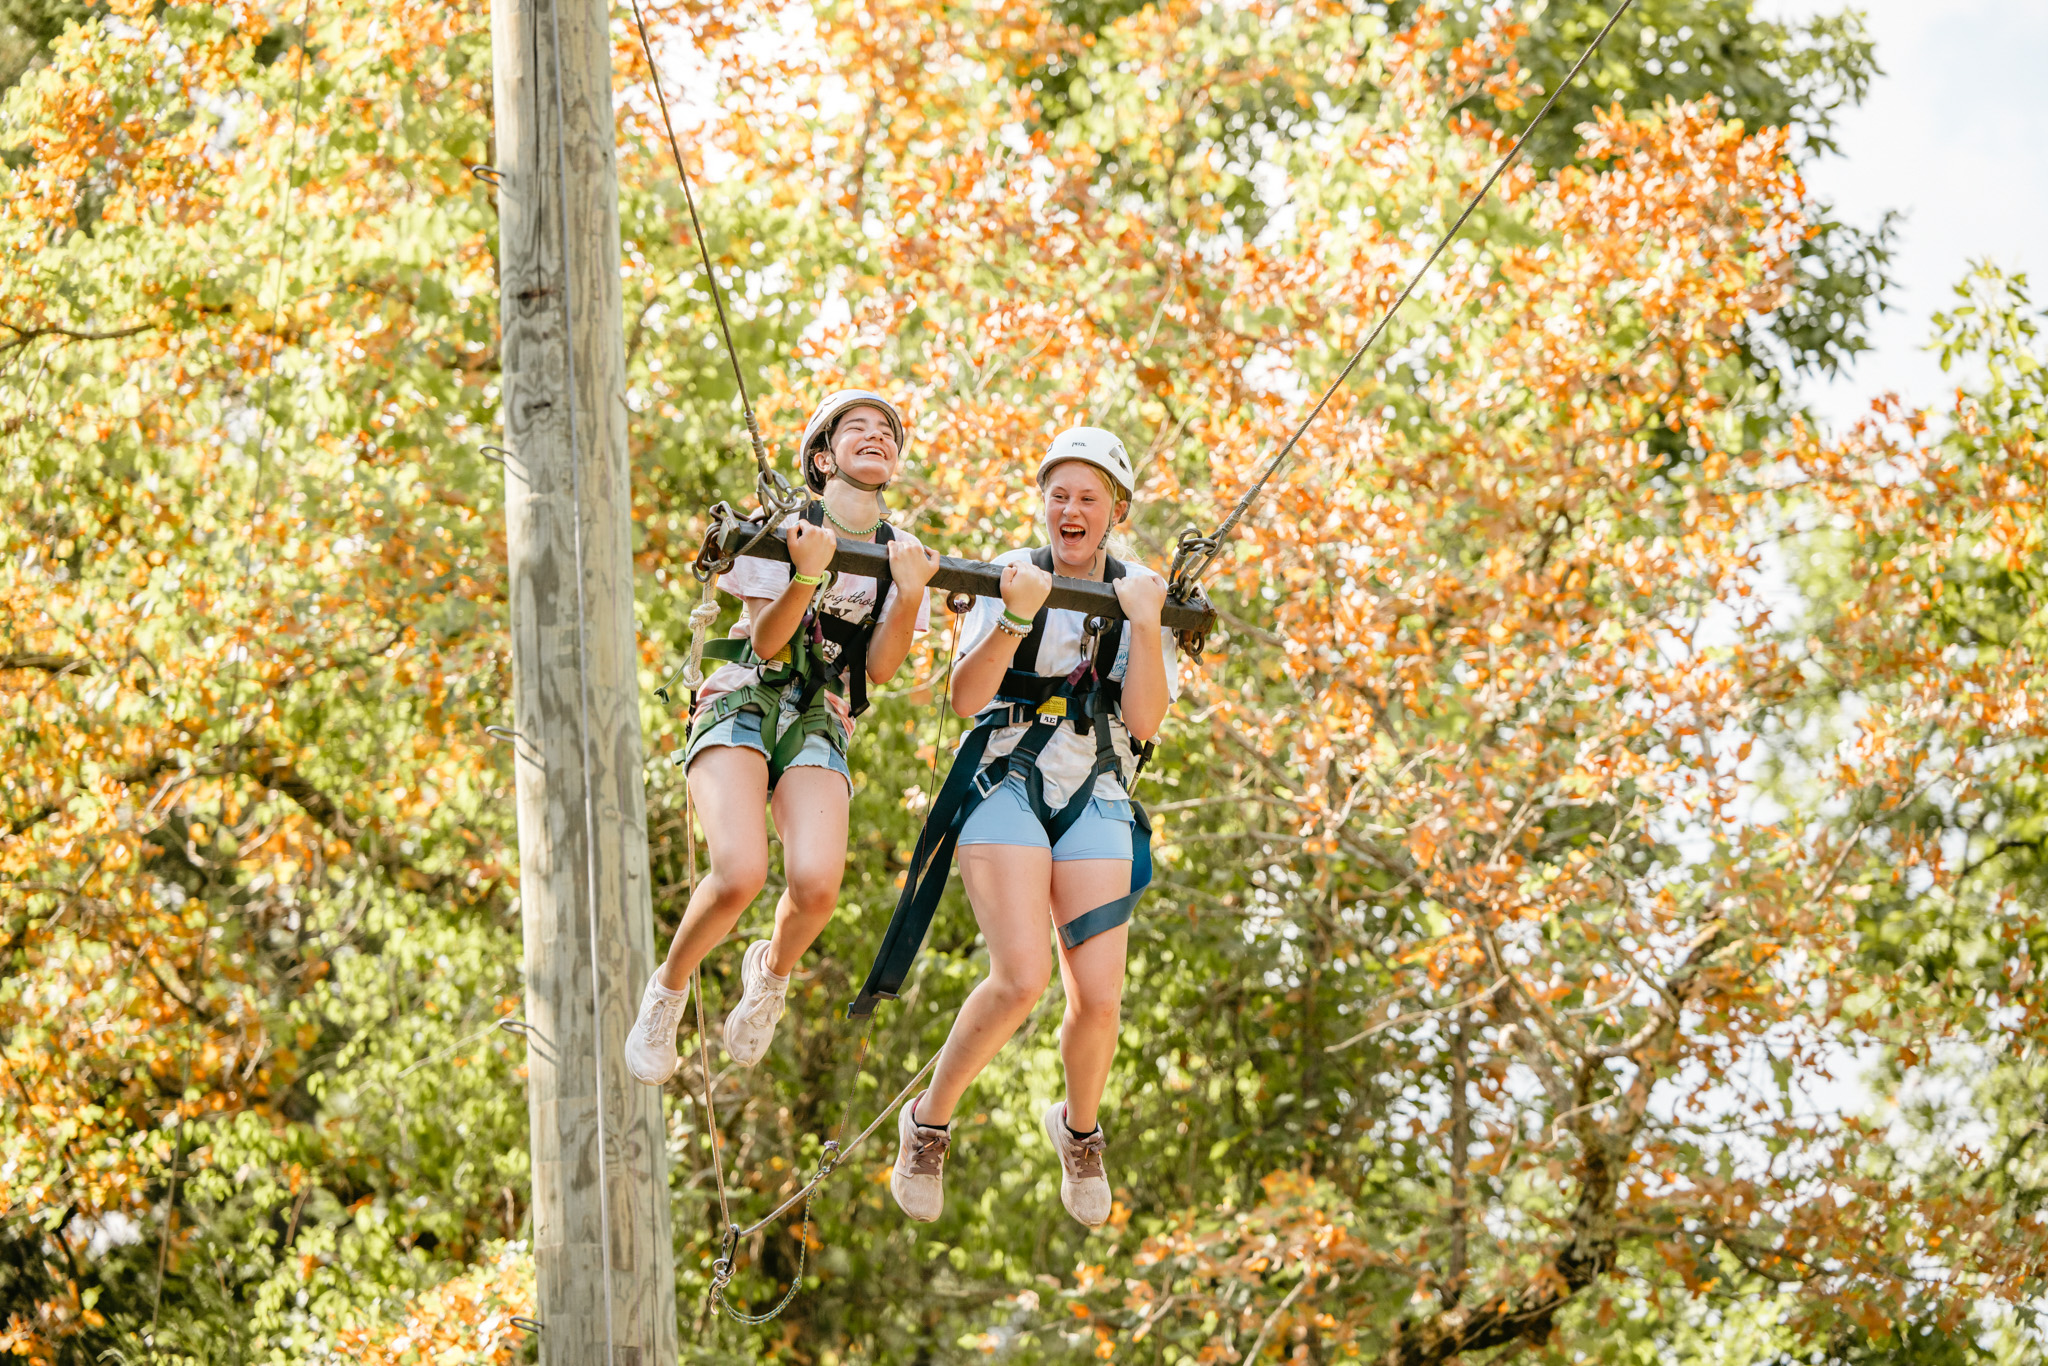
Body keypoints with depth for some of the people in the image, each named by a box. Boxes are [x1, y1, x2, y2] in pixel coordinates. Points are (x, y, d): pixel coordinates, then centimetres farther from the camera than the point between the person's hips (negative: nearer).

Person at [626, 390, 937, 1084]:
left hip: (819, 724, 3)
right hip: (741, 706, -3)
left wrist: (909, 593, -17)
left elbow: (879, 669, 0)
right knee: (740, 875, -29)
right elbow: (765, 643, -8)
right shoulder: (783, 529, 0)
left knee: (816, 885, -27)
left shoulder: (901, 553, 10)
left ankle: (771, 969, 10)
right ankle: (668, 989, 0)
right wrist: (805, 576, -25)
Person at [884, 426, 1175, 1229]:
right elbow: (966, 699, -11)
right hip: (1006, 789, -2)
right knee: (1022, 980, -20)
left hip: (1094, 802, 2)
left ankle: (1079, 1129, 21)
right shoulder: (1014, 578, -1)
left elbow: (1145, 721, -7)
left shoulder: (1140, 597, 4)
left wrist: (1145, 623, -19)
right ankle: (929, 1122, 2)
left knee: (1098, 996, -10)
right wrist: (1015, 619, -25)